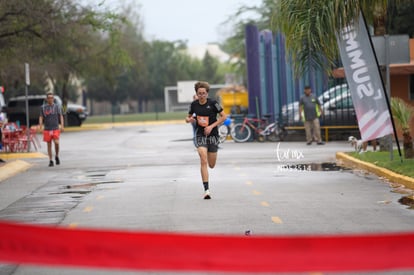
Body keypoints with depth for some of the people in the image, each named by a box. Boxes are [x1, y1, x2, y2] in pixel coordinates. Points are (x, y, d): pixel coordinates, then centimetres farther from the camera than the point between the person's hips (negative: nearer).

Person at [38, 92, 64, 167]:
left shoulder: (57, 106, 6)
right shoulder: (43, 107, 6)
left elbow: (61, 116, 3)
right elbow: (41, 117, 6)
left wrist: (62, 125, -9)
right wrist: (40, 126, -7)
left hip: (56, 128, -1)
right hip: (47, 129, 1)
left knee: (56, 143, -16)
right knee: (49, 145, 3)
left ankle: (57, 156, 9)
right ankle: (50, 161, 10)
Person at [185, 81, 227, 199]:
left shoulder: (213, 103, -7)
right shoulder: (194, 104, 1)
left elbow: (224, 116, -3)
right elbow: (189, 117, 17)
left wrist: (211, 126, -13)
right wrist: (189, 119, -8)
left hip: (212, 135, 0)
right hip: (200, 135, 0)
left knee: (211, 165, 5)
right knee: (203, 161, -17)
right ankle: (206, 189, -18)